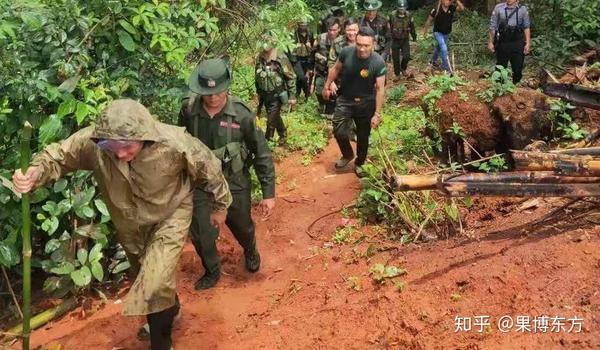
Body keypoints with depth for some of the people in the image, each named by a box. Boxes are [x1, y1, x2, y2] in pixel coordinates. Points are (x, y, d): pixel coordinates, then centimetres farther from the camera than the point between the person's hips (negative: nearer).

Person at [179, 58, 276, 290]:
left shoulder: (241, 114, -19)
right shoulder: (188, 110, -13)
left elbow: (262, 154, -12)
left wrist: (268, 193, -11)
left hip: (235, 182, -1)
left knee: (242, 227, 18)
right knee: (201, 235, 4)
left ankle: (250, 251, 53)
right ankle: (212, 271, 34)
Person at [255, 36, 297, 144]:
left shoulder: (281, 59, -17)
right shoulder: (259, 59, -3)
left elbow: (291, 78, -12)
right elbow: (257, 77, 11)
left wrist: (292, 96, -12)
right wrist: (258, 93, 17)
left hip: (277, 95, -5)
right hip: (265, 94, 5)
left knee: (271, 120, -6)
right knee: (275, 117, 21)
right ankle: (283, 135, 43)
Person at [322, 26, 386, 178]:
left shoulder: (378, 62, -22)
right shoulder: (346, 52, -17)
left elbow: (380, 89, -17)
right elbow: (335, 69, 3)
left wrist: (377, 113, -18)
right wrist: (327, 86, 12)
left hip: (365, 103, -1)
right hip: (344, 100, 1)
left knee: (363, 136, 12)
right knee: (339, 132, -4)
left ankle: (359, 163, 36)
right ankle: (348, 155, 27)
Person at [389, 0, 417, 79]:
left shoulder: (409, 15, -9)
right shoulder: (392, 15, -16)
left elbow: (412, 27, 7)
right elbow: (388, 27, -3)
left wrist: (414, 37, 18)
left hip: (405, 40, 1)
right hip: (395, 40, -1)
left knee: (406, 56, -8)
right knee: (395, 58, 4)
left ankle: (403, 68, 23)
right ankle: (397, 74, 21)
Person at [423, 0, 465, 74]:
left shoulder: (452, 8, -12)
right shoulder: (436, 10, -20)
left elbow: (462, 8, -22)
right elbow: (429, 20, -7)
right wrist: (425, 29, 4)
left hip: (446, 33, 5)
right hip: (438, 32, -5)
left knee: (439, 48, 23)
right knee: (444, 48, -19)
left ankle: (433, 61, 46)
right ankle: (447, 67, -13)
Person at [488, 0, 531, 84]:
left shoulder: (523, 9, 4)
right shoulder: (499, 8, 0)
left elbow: (526, 28, 5)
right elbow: (493, 26, 4)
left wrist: (528, 43, -1)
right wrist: (491, 42, 2)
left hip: (518, 43, 1)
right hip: (502, 43, -1)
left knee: (518, 68, 5)